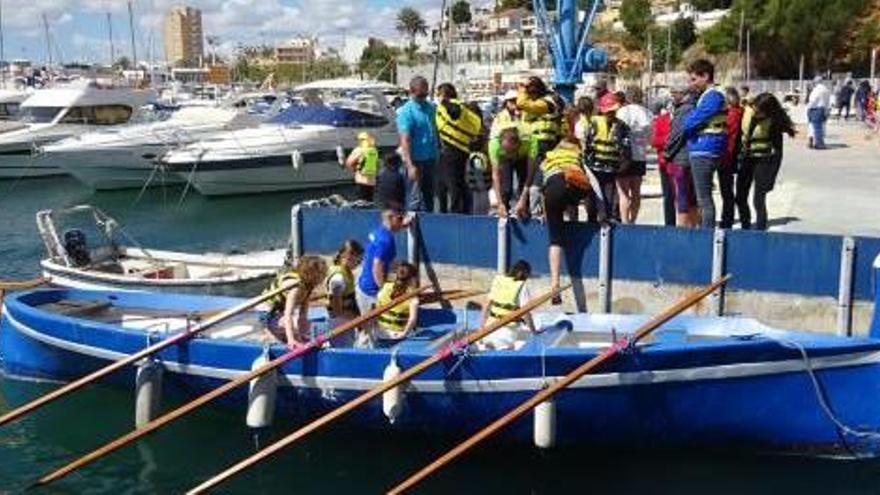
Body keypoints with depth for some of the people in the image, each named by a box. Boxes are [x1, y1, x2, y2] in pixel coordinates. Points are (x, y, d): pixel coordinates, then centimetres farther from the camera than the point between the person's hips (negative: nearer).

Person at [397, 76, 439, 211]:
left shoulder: (430, 107, 9)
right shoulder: (406, 111, -12)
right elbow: (405, 140, -17)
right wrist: (410, 166, -23)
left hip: (430, 159, 7)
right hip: (416, 160, -7)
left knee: (429, 196, 15)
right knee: (416, 200, -3)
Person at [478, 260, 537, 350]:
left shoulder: (497, 280, 9)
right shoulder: (522, 287, -6)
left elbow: (488, 304, 13)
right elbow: (525, 312, -7)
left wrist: (482, 324, 20)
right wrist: (533, 331, 3)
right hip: (508, 330, -4)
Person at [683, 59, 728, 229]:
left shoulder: (713, 97, -14)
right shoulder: (706, 96, 18)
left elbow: (694, 121, -17)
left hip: (704, 151, -11)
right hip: (699, 152, 11)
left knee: (704, 198, -8)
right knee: (702, 198, 17)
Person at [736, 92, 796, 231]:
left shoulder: (774, 122, -20)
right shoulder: (747, 111, -9)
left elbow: (777, 151, -16)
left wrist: (771, 176, -19)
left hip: (763, 160, -5)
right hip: (746, 158, 5)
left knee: (758, 200, -8)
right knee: (740, 198, 9)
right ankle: (745, 228, 26)